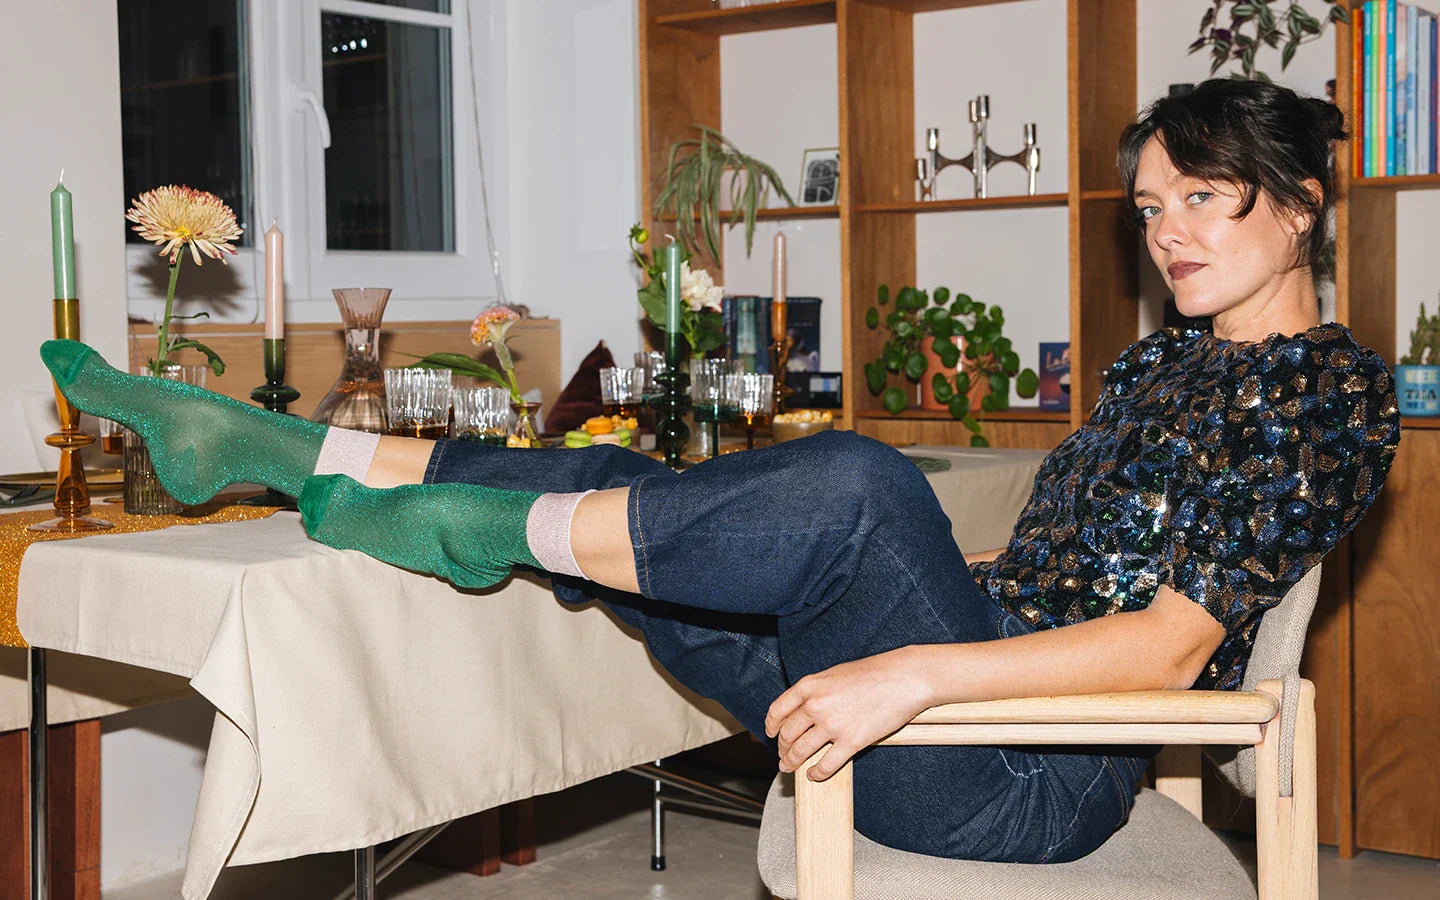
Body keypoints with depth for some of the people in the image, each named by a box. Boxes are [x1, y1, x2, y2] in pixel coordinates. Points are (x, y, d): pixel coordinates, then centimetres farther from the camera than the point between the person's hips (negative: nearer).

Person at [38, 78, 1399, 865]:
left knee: (856, 483, -34)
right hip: (944, 700, 8)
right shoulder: (1157, 365, 20)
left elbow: (1168, 645, -18)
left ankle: (482, 527, -13)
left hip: (1034, 776, -8)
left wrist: (916, 669, -28)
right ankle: (244, 443, 8)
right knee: (617, 484, 1)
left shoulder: (1330, 390, -6)